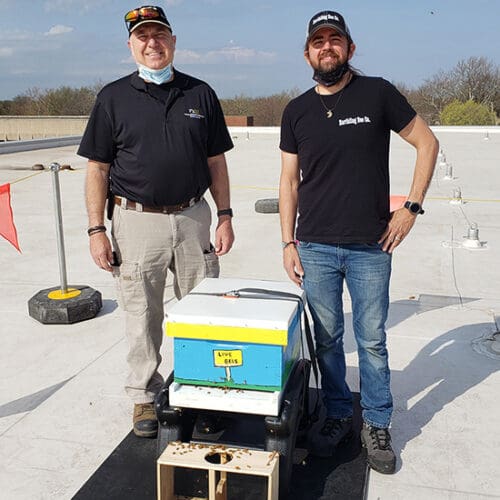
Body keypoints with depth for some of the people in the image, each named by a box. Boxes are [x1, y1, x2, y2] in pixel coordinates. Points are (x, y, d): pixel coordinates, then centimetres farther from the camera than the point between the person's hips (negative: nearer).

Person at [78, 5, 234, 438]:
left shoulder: (201, 94, 8)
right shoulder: (114, 97, 2)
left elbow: (216, 162, 9)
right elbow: (98, 168, 1)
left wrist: (225, 216, 3)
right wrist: (96, 229, -5)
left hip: (193, 217, 2)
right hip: (137, 221, -2)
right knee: (143, 318, 7)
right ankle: (145, 396, 26)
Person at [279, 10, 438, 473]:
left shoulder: (377, 93, -1)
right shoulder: (296, 111, 7)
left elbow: (427, 142, 4)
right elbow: (290, 181, 8)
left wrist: (411, 207, -3)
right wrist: (288, 243, 3)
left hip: (371, 247, -2)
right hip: (315, 248, 2)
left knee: (372, 341, 7)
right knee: (326, 340, 10)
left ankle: (377, 425, 23)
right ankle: (337, 415, 29)